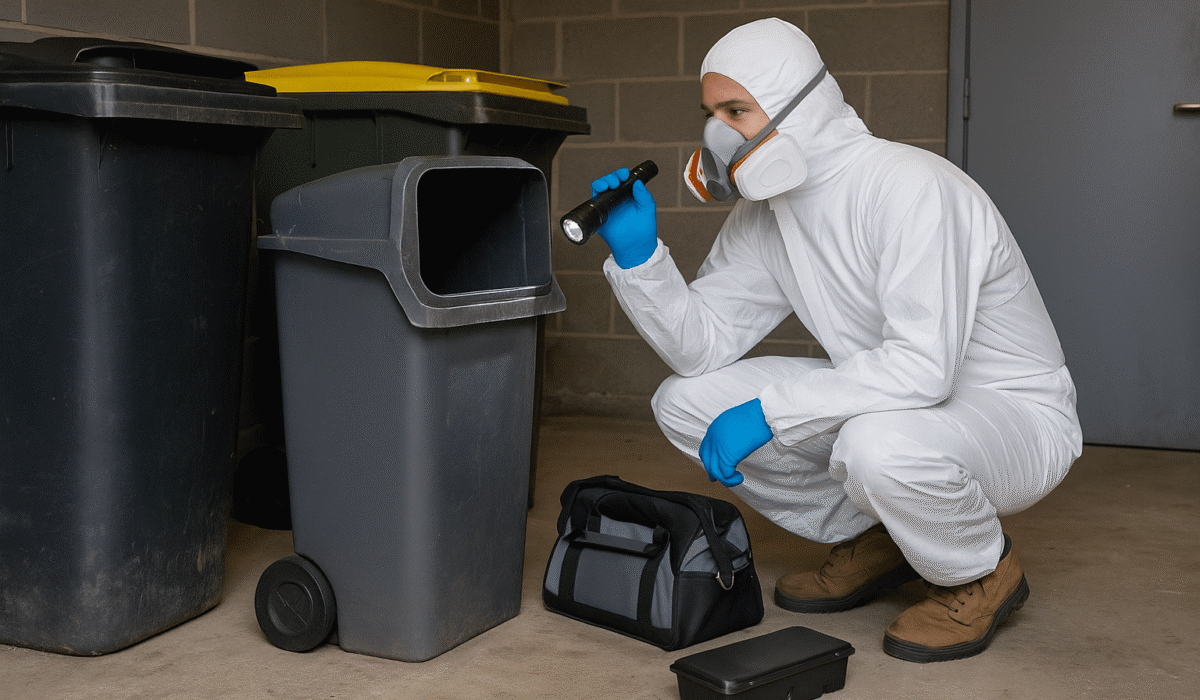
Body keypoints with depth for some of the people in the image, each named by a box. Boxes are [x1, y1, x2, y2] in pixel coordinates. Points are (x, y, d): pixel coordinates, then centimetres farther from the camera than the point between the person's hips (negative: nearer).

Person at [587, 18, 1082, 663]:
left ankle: (982, 574, -6)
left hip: (1015, 416, -7)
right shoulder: (764, 212, -1)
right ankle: (870, 540, 10)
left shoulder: (910, 186, -26)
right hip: (886, 399, 7)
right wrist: (637, 253, -18)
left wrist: (769, 409, -32)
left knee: (878, 444, -41)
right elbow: (702, 342, -3)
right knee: (685, 400, -5)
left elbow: (924, 365, -35)